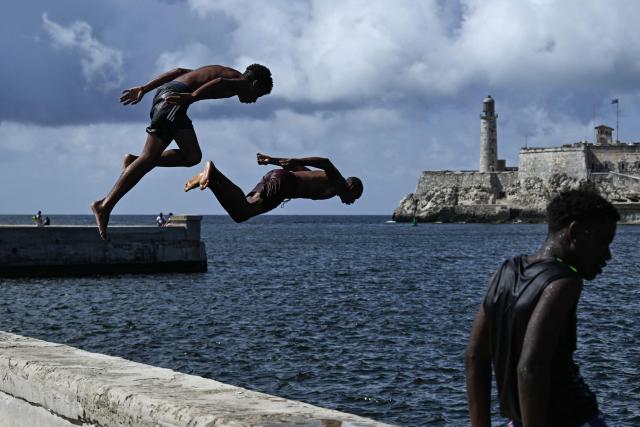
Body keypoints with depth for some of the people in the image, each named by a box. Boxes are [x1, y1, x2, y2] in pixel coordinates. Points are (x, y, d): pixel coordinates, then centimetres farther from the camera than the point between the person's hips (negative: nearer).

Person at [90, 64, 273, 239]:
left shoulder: (225, 71, 33)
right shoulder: (243, 83, 10)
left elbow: (179, 71, 25)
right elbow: (220, 82, -15)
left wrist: (144, 89, 19)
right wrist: (191, 97, -24)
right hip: (173, 97, -9)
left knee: (193, 156, 9)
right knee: (149, 157, -11)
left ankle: (134, 162, 0)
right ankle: (105, 205, -15)